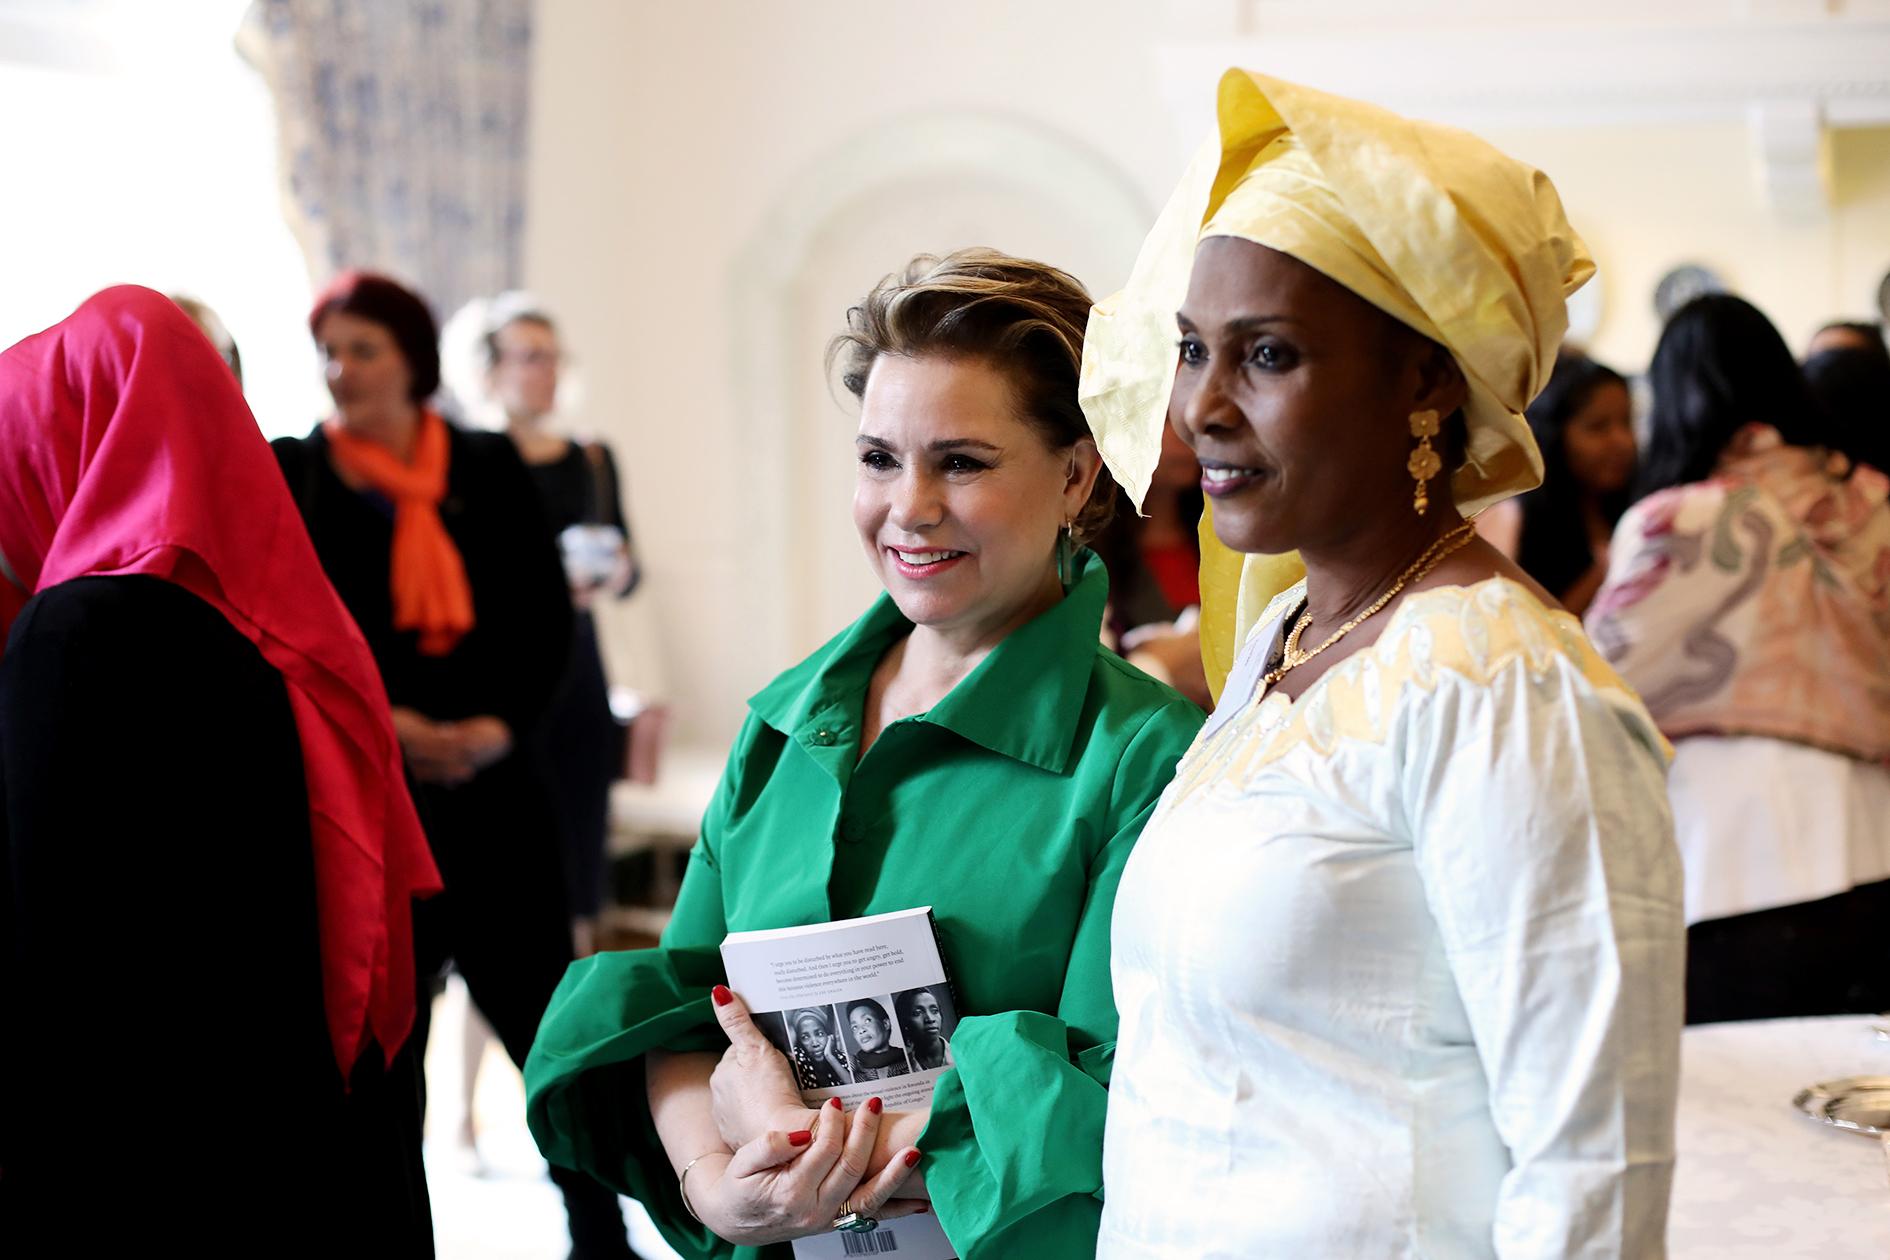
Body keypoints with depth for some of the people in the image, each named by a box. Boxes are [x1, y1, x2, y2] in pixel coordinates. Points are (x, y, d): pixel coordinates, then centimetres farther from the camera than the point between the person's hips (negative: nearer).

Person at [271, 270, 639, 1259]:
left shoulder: (488, 468, 7)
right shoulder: (291, 473, 3)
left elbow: (544, 615, 4)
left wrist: (498, 725, -12)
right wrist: (380, 721, -14)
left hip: (490, 782, 1)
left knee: (546, 1014, 5)